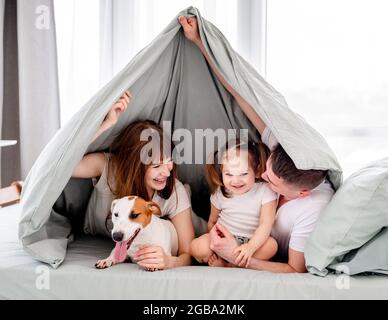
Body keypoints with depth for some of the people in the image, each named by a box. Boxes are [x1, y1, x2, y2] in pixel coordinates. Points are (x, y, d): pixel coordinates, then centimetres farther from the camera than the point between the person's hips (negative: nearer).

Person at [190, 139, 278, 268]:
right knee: (197, 247, -27)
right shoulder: (220, 193, -1)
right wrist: (212, 244, -5)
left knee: (271, 245, -34)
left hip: (252, 241, 0)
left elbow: (266, 224, -19)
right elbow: (212, 221, 10)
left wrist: (250, 247, -34)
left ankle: (224, 265, -22)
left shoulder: (265, 191, -11)